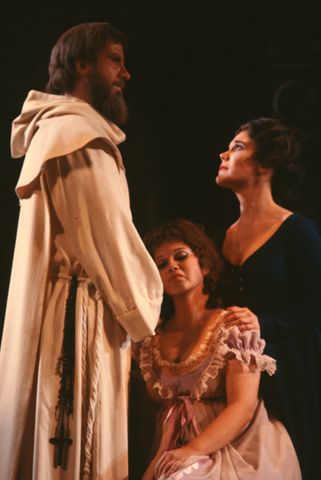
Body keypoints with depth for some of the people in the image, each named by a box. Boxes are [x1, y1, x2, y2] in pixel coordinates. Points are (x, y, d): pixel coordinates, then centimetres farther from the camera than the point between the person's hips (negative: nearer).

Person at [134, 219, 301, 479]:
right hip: (171, 454, 4)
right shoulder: (153, 338, 14)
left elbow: (242, 408, -10)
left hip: (227, 447, -4)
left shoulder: (234, 325, 1)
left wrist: (192, 450, -22)